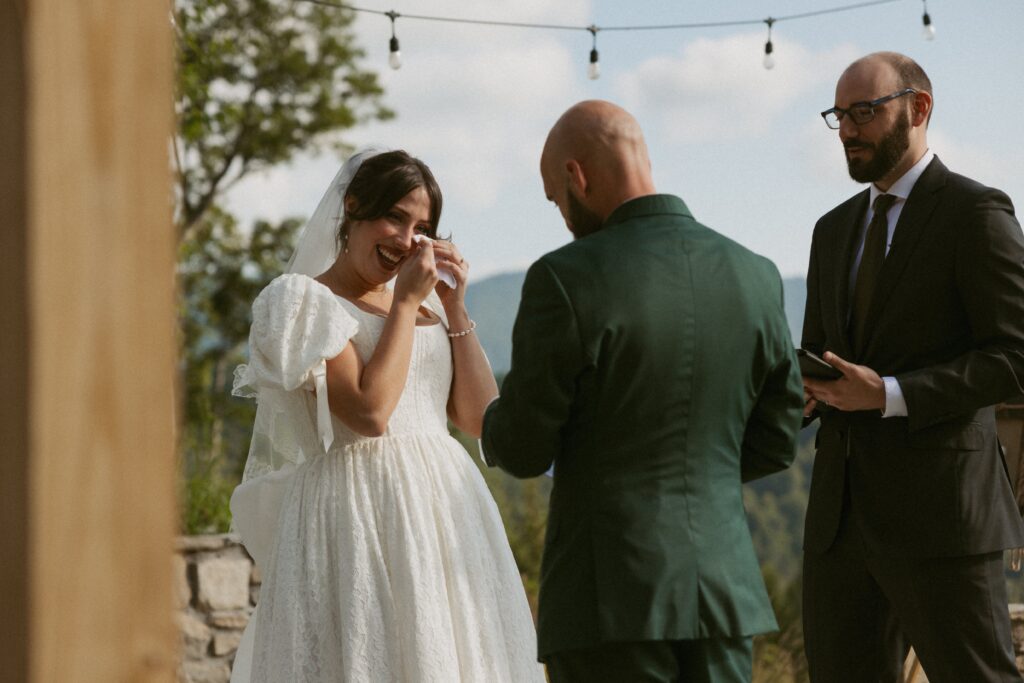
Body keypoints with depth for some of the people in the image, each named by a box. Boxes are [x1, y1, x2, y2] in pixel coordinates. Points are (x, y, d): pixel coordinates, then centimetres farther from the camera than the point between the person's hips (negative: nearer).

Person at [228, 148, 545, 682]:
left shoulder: (424, 307, 19)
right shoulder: (305, 302, -1)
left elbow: (481, 417, 10)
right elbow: (370, 410, -15)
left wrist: (454, 309, 7)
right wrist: (406, 303, -6)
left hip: (445, 514, 6)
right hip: (360, 516, -6)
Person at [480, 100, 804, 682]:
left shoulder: (567, 279, -12)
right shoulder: (755, 277, 5)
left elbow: (523, 450, -6)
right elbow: (774, 442, 12)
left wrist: (498, 423, 17)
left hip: (611, 595, -5)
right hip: (723, 588, 5)